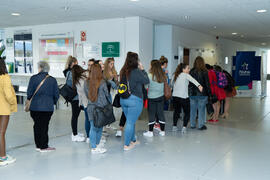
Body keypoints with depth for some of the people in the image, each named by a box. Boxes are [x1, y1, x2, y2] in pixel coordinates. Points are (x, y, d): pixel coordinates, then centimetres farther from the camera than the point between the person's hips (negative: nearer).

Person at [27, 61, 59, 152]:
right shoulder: (53, 80, -1)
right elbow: (56, 95, 3)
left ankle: (38, 145, 24)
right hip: (48, 107, 0)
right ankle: (43, 147, 11)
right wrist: (53, 102, 21)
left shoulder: (34, 78, -4)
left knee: (37, 125, 14)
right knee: (44, 126, 6)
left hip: (35, 106, 1)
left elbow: (29, 93, -3)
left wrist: (29, 99, 19)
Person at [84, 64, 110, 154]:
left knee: (93, 127, 9)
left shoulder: (86, 82, -1)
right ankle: (97, 144, 22)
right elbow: (107, 94, -1)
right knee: (99, 127, 11)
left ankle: (94, 147, 16)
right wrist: (109, 104, 14)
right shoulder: (102, 82, -12)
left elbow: (86, 94, 8)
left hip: (90, 107, 3)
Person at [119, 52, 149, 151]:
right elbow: (146, 81, -5)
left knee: (130, 121, 20)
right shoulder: (136, 71, -17)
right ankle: (126, 145, 9)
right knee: (130, 122, 2)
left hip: (123, 99, 7)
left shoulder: (123, 71, 3)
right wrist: (142, 69, 4)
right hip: (134, 99, -7)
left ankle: (133, 140, 35)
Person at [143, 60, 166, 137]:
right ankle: (162, 131, 19)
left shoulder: (150, 75, -15)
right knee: (160, 113, 12)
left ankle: (150, 132, 9)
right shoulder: (162, 75, 1)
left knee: (151, 114, 3)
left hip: (152, 97, -5)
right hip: (161, 96, 5)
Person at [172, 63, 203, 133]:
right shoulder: (185, 75, -6)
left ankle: (174, 126, 19)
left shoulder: (176, 75, 13)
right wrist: (199, 85, -40)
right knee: (187, 112, 6)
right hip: (183, 97, -6)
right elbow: (192, 80, -24)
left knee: (176, 111, 19)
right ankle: (184, 127, -4)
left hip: (175, 96, 6)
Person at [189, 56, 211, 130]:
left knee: (193, 109, 11)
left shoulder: (191, 71, 0)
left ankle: (192, 124, 20)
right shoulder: (204, 72, -8)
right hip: (202, 94, -3)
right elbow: (207, 83, -5)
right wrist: (209, 93, 3)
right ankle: (201, 125, 9)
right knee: (201, 109, 5)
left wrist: (189, 92, 9)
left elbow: (189, 83, 3)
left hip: (192, 93, 3)